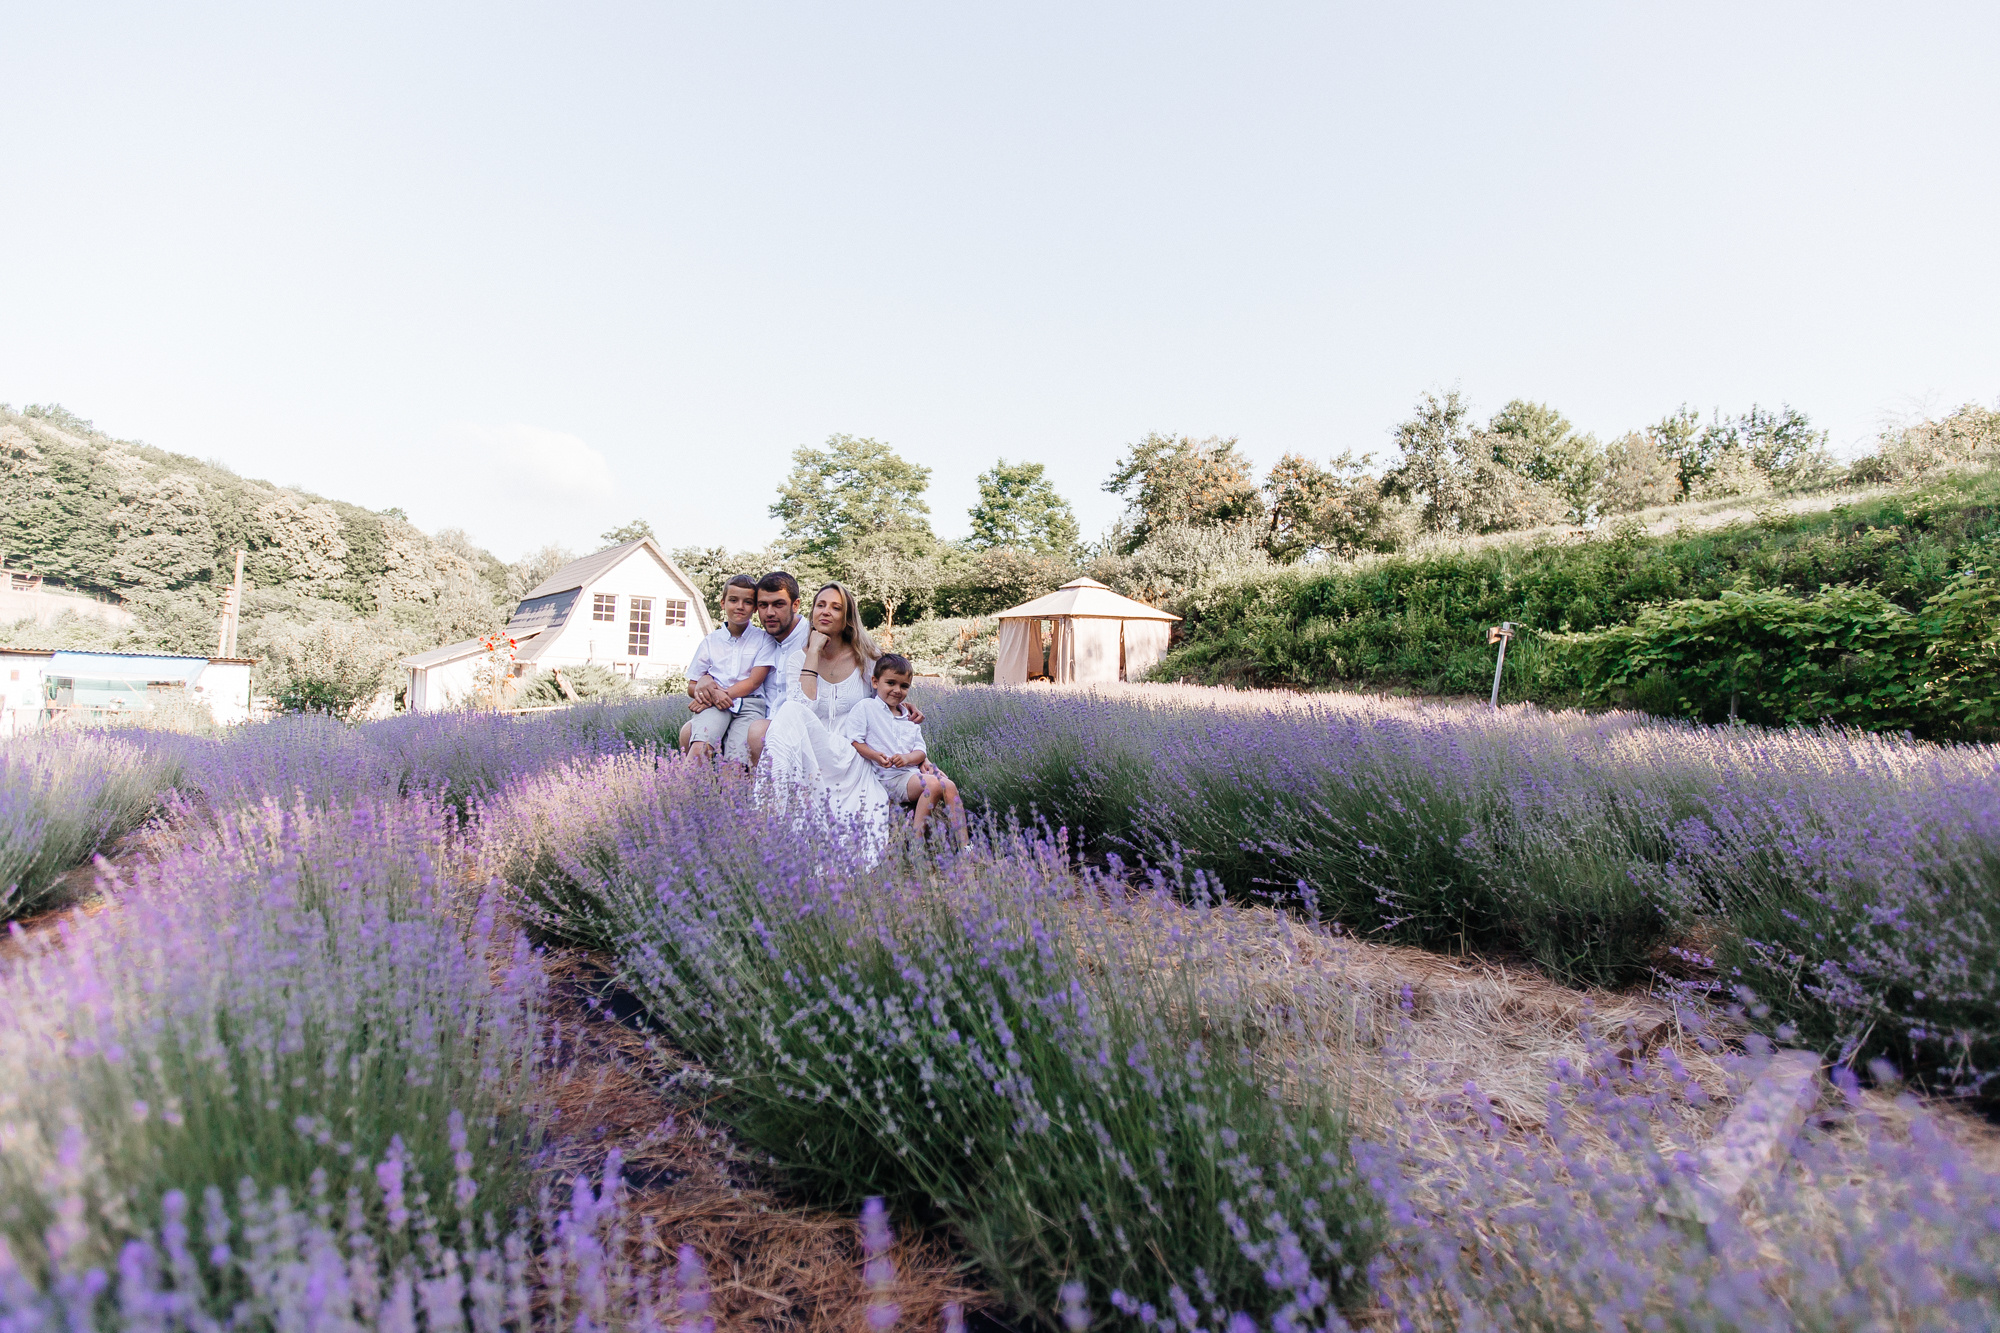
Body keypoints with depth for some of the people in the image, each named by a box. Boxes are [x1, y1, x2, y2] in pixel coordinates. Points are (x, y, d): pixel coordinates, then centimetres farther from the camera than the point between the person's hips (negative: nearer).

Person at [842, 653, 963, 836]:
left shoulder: (908, 716, 20)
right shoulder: (865, 707, 1)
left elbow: (920, 751, 14)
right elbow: (853, 741, -7)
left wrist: (908, 758, -9)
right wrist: (875, 756, -21)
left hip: (910, 771, 7)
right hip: (888, 778, -6)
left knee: (949, 786, -15)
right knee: (933, 784, -27)